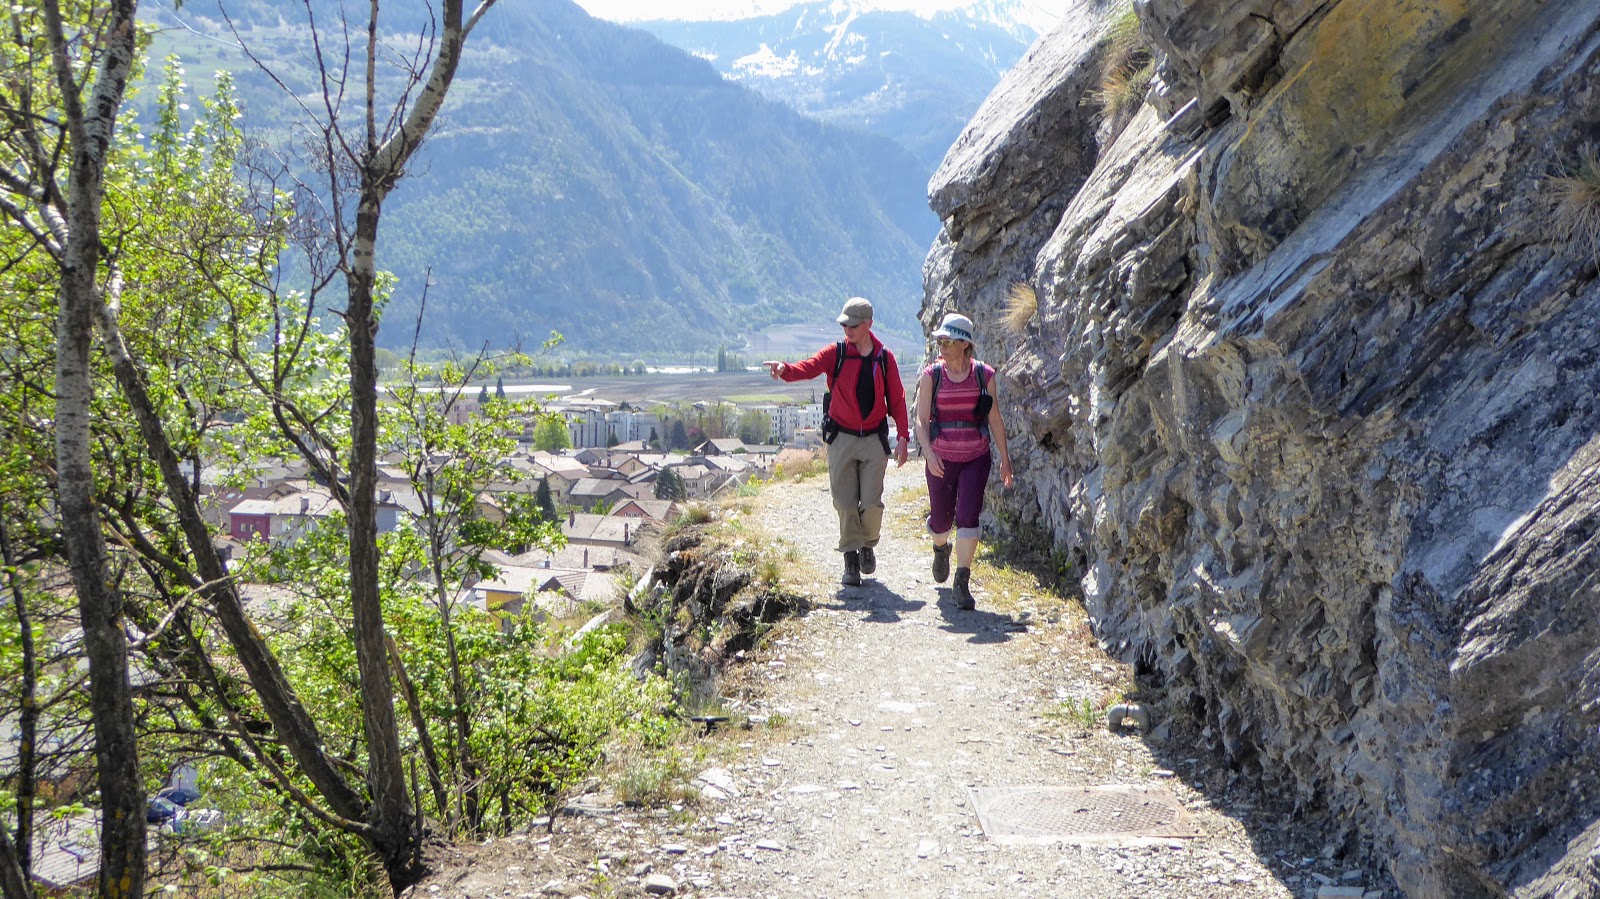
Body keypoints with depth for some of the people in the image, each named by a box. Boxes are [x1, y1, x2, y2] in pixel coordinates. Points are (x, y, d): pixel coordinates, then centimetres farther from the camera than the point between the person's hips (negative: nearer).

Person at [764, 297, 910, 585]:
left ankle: (868, 546, 25)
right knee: (845, 502, 0)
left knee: (872, 503, -3)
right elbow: (807, 368, -18)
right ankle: (851, 560, 11)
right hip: (841, 438, 0)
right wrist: (785, 369, -40)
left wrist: (902, 436, 0)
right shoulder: (836, 353, -2)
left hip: (874, 439, 0)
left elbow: (897, 399, 5)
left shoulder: (884, 358, 2)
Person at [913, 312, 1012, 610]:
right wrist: (928, 452, -23)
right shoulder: (931, 376, -3)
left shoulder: (985, 375, -2)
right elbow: (921, 420, -6)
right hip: (941, 459, 1)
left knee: (968, 517, -13)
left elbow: (995, 420, 5)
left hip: (976, 458, -1)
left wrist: (1005, 460, 8)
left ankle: (962, 582, -7)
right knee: (941, 520, 11)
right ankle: (941, 548, 47)